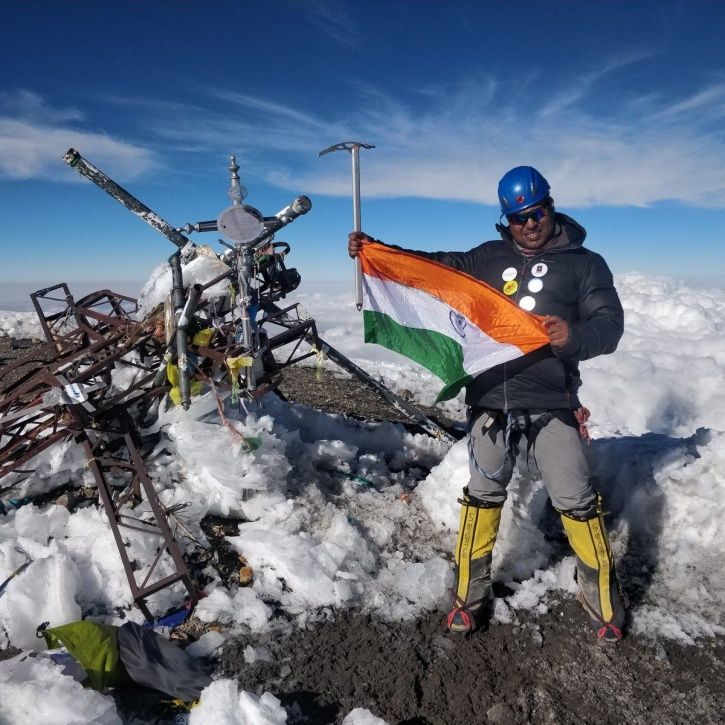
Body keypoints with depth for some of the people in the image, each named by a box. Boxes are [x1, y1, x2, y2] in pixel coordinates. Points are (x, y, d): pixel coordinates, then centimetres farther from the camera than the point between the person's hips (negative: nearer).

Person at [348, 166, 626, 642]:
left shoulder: (584, 263, 4)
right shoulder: (489, 257, 11)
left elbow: (610, 324, -4)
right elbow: (436, 266, 14)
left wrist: (575, 336, -27)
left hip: (552, 401, -1)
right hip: (492, 396, 2)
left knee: (576, 499, 5)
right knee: (483, 494, 10)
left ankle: (602, 594, 29)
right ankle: (470, 593, 26)